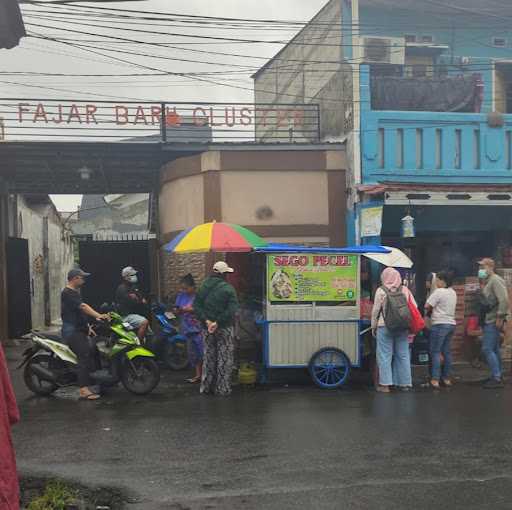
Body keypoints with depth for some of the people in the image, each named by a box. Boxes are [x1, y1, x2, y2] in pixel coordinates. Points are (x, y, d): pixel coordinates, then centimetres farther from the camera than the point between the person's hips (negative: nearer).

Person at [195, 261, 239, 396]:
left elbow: (197, 305, 0)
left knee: (208, 358, 15)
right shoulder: (228, 289, -12)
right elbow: (232, 310, -21)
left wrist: (206, 320, -9)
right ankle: (222, 388, 6)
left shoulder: (203, 287, 5)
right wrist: (218, 322, -18)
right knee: (225, 359, 4)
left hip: (208, 328, 5)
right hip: (225, 329, -5)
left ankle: (206, 387, 20)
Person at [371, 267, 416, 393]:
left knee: (384, 356, 2)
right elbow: (414, 307, 4)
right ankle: (404, 383, 15)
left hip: (385, 326, -3)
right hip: (402, 327, 3)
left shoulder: (381, 290, -6)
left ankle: (385, 384, 0)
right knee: (403, 355, 10)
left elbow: (376, 310, -4)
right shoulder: (404, 289, 3)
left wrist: (373, 327, 7)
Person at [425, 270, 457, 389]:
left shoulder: (439, 292, -12)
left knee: (435, 352, -4)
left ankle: (435, 380, -7)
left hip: (440, 324, -8)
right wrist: (433, 312, 13)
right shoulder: (453, 292, 13)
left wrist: (428, 313, 8)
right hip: (451, 323, 8)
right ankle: (446, 378, 16)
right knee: (447, 352, 12)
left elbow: (427, 306, -12)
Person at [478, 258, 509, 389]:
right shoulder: (488, 281, 17)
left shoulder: (496, 280, -13)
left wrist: (500, 318, -22)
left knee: (487, 349, -11)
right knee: (494, 349, 13)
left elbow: (504, 299, -22)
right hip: (489, 321, 10)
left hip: (494, 321, -10)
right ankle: (497, 377, 20)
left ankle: (496, 378, -8)